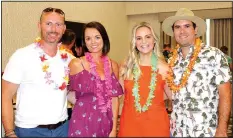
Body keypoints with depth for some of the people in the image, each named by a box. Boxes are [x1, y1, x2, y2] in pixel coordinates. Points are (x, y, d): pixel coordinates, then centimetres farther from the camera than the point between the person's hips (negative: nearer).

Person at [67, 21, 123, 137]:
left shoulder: (113, 65, 3)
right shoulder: (76, 63, -6)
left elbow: (114, 99, 2)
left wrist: (114, 128, -1)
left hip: (105, 124, 3)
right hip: (83, 124, -3)